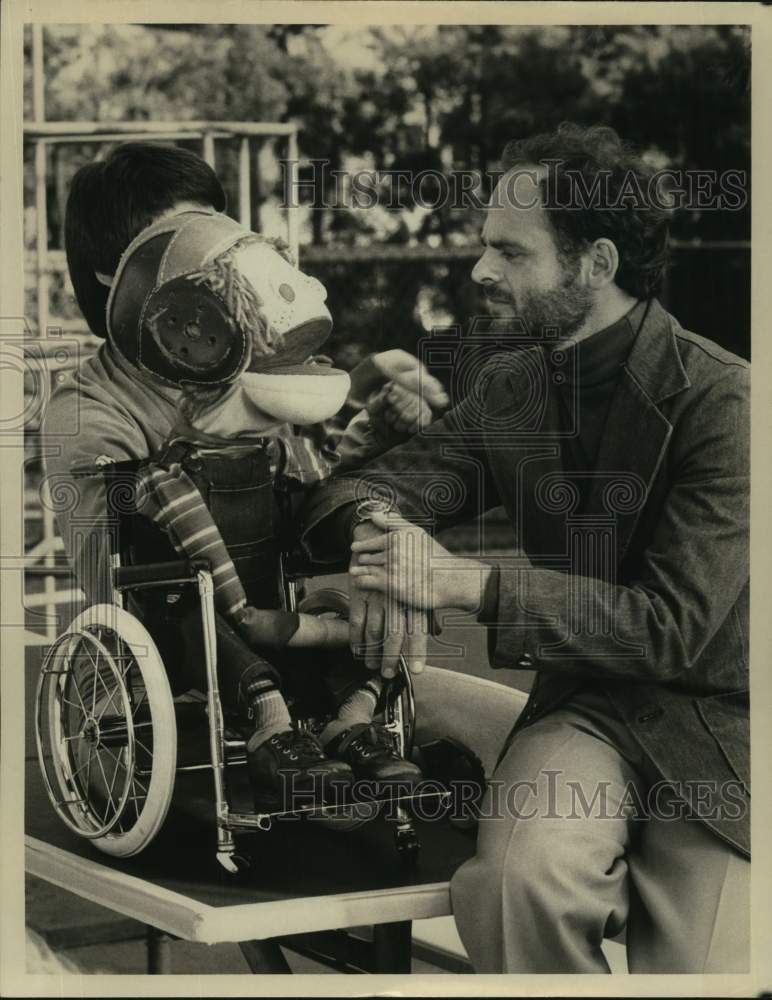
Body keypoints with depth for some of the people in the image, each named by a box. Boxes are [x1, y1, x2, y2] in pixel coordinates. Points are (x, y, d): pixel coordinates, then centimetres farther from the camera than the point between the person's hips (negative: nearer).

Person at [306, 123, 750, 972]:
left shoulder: (722, 401, -16)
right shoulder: (512, 385, 5)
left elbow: (673, 625, -21)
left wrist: (465, 583, -27)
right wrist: (376, 529, -17)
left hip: (715, 723, -3)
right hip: (585, 704, 3)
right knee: (521, 874, -29)